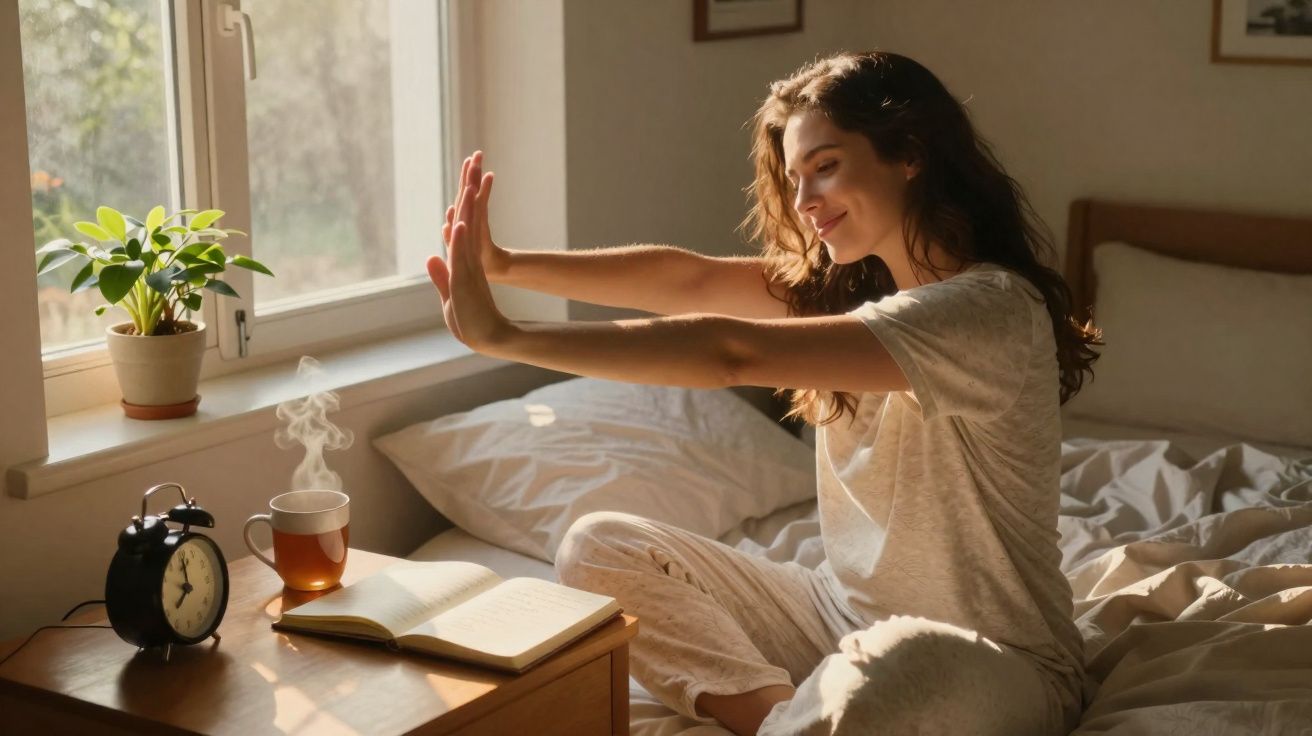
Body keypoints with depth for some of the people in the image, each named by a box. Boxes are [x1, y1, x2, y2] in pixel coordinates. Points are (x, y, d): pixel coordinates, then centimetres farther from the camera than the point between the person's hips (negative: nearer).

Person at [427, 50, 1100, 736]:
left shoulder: (989, 309, -24)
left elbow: (731, 352, -30)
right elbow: (692, 279, -5)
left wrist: (502, 336, -30)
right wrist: (507, 264, -17)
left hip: (992, 661, -8)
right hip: (846, 615, 8)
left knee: (905, 666, -44)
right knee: (597, 547, -2)